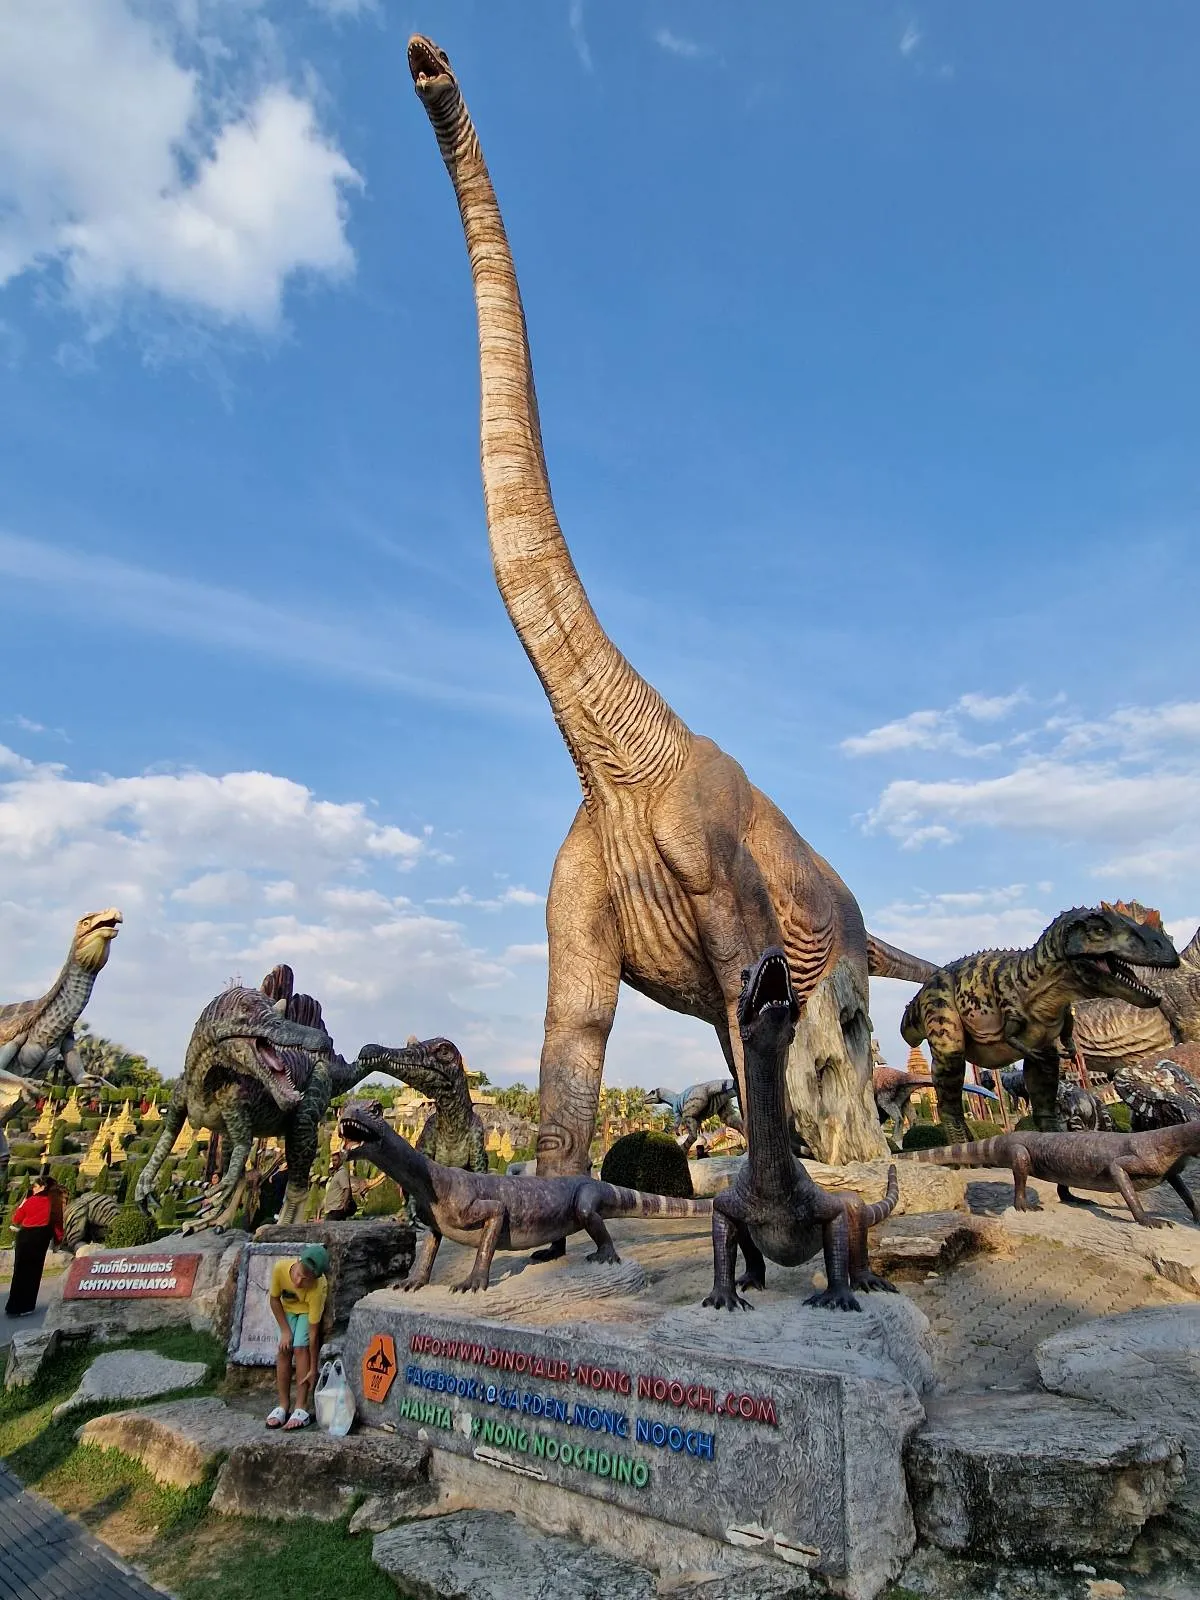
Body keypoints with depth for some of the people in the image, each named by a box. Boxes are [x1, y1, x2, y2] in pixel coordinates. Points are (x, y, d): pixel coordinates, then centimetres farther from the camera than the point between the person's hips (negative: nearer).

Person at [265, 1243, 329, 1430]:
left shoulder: (317, 1290, -40)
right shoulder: (280, 1268, -35)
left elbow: (314, 1332, -32)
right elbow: (274, 1299, -14)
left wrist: (313, 1369, -27)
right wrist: (285, 1330, -15)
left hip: (308, 1310, -3)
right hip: (287, 1308, 3)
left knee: (300, 1349, -17)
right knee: (283, 1351, -6)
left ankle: (301, 1409, -11)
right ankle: (283, 1406, 5)